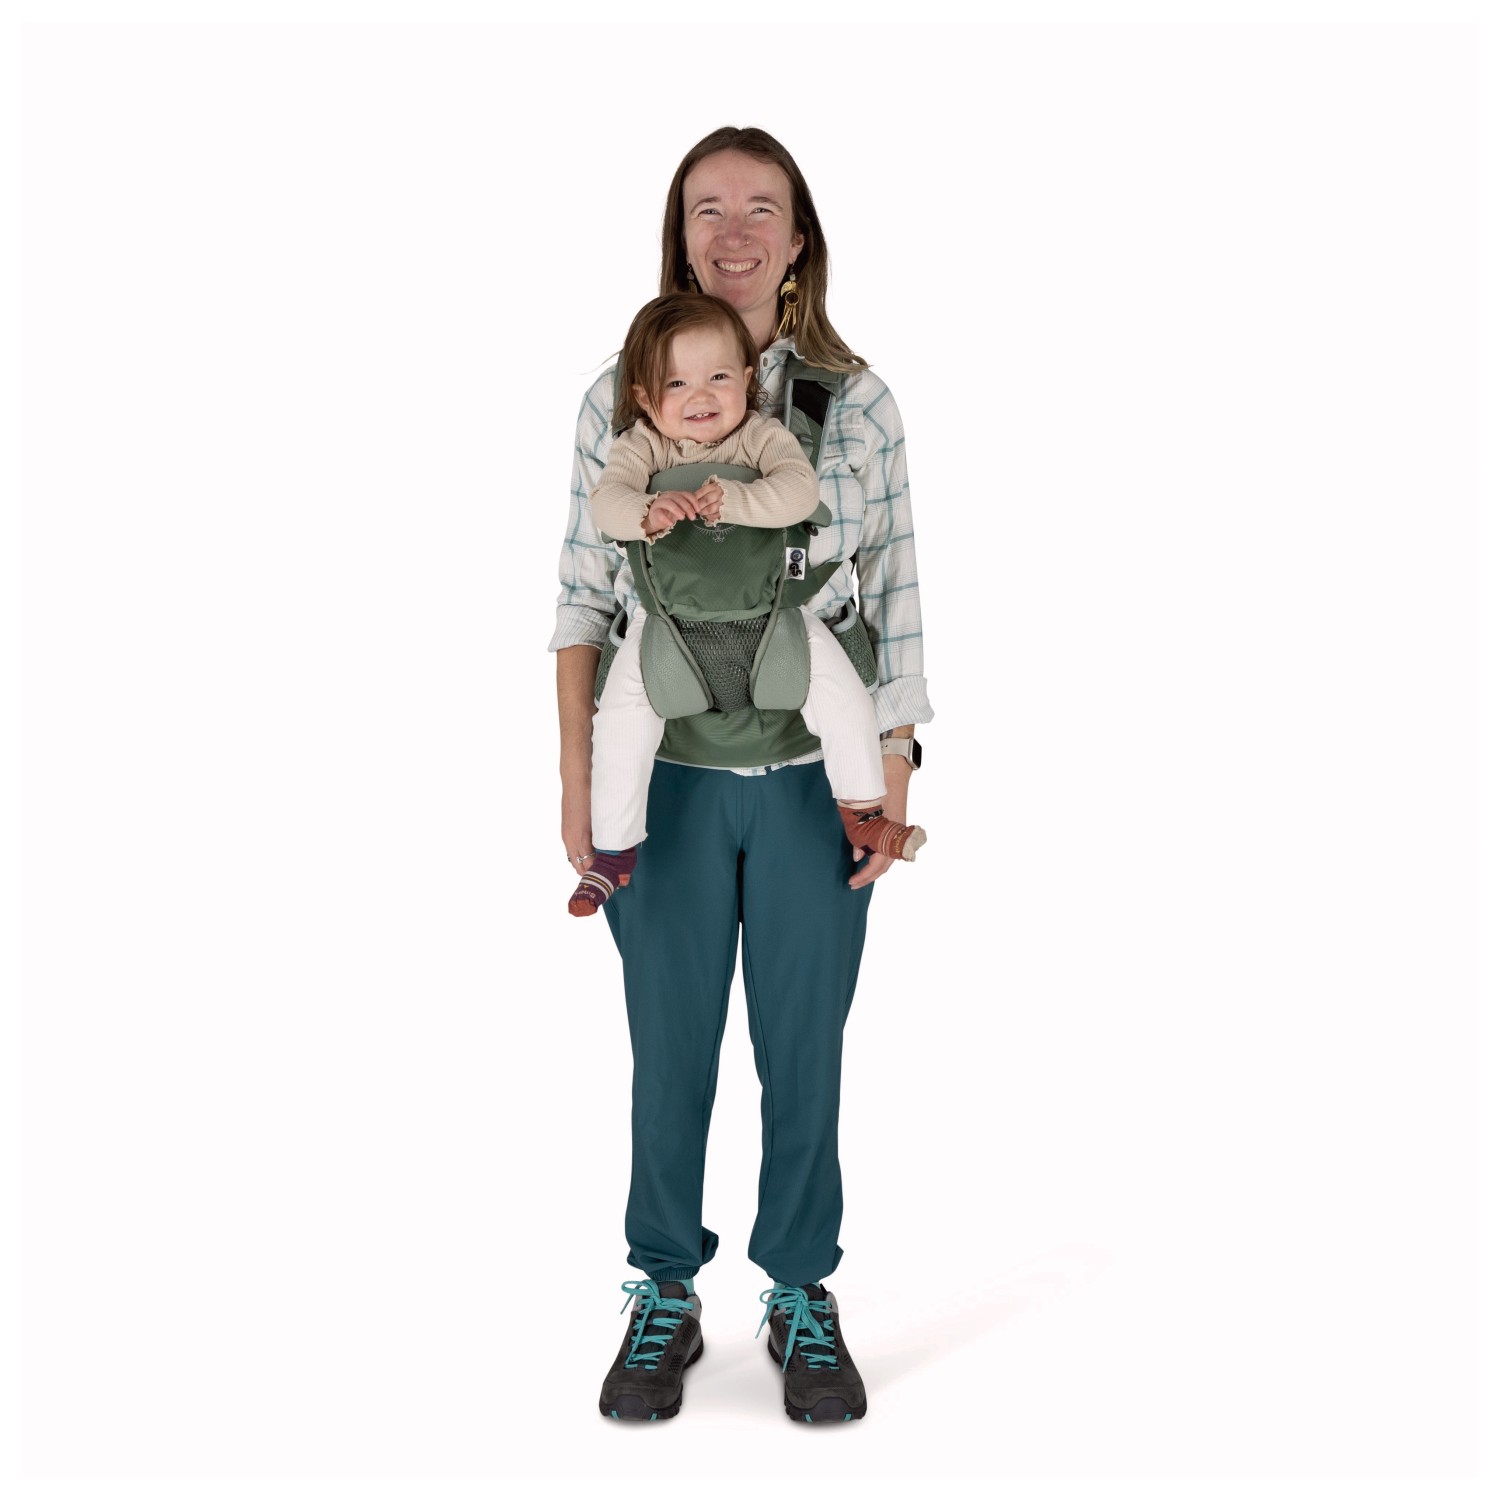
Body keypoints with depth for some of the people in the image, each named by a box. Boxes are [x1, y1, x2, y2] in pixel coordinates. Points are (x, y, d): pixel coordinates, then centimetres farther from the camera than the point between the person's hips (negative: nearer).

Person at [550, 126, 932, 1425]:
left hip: (814, 779, 0)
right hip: (665, 778, 0)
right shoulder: (621, 399, 1)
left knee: (806, 1045, 10)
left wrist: (894, 777, -1)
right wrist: (576, 776, -3)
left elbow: (895, 598, 3)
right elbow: (583, 601, 2)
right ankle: (666, 1293, 30)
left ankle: (802, 1294, 30)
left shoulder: (858, 401, 2)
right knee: (669, 1044, 11)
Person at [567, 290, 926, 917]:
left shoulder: (763, 435, -7)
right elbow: (605, 501, -22)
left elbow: (799, 490, -23)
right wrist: (648, 513, -44)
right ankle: (614, 848, 5)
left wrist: (726, 498, -36)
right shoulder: (639, 444, -6)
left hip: (770, 606, 0)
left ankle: (861, 812, 12)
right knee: (622, 712, -13)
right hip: (667, 614, 0)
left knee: (843, 694, -10)